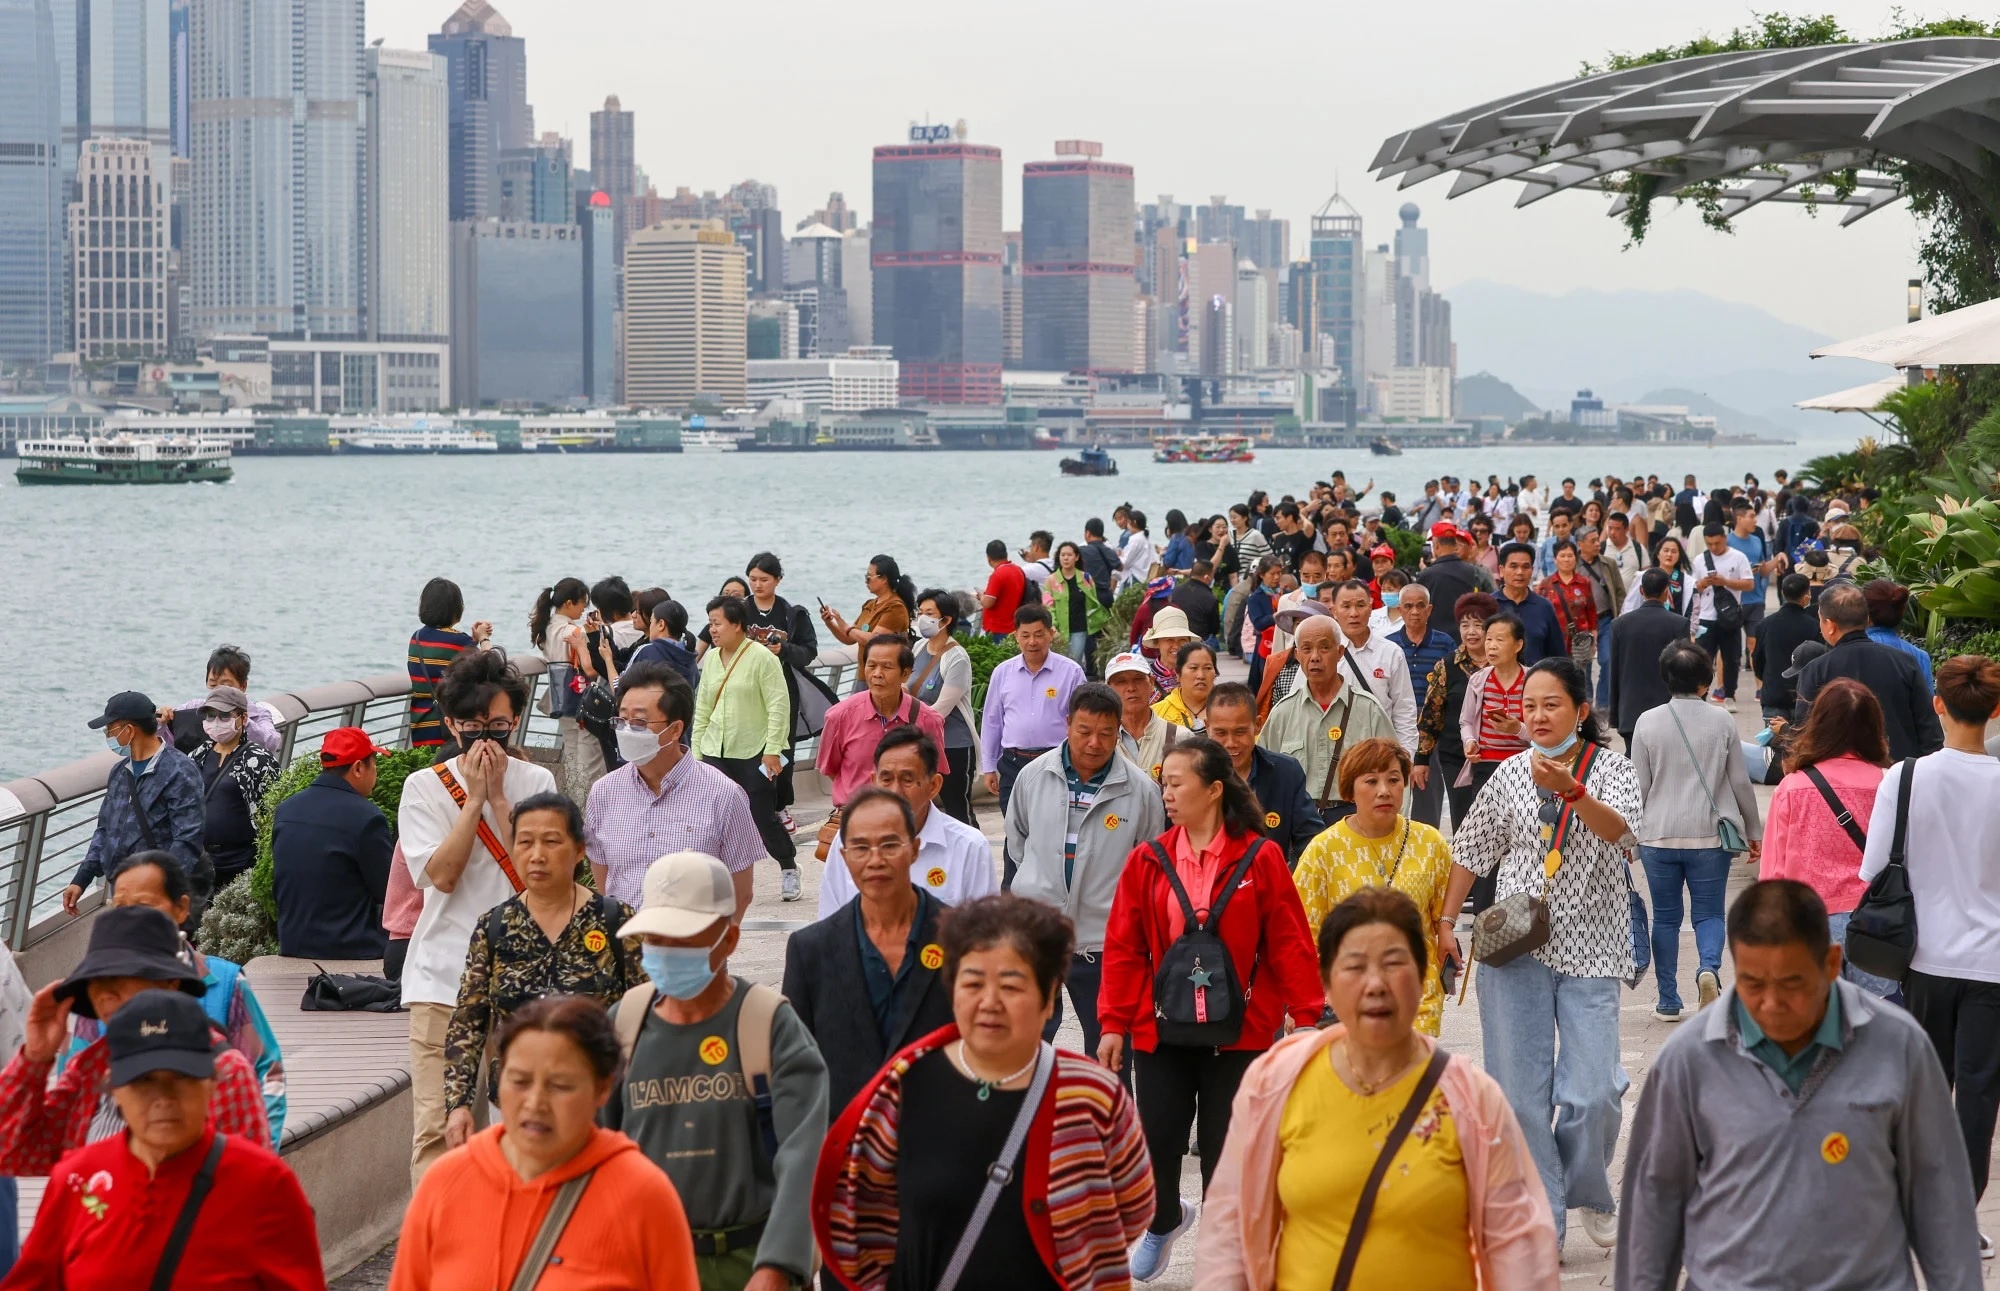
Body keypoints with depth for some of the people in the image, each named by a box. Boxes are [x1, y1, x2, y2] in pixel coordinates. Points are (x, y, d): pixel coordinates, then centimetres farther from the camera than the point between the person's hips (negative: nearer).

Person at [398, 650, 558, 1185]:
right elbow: (443, 874, -9)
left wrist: (498, 796, -9)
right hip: (444, 976, -1)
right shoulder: (424, 788, 4)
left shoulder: (536, 782, 7)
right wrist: (475, 797, -9)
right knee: (436, 1125, -7)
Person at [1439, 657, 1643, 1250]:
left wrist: (1571, 790, -39)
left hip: (1588, 952, -3)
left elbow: (1617, 828, -22)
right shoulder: (1511, 774, 8)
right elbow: (1471, 850, 16)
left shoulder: (1610, 768, -1)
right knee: (1521, 1091, 0)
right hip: (1515, 949, 3)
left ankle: (1590, 1193, 22)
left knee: (1591, 1093, -7)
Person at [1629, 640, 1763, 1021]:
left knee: (1665, 918, 10)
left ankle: (1668, 1001, 11)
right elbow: (1740, 782, 3)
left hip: (1658, 836, 0)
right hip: (1709, 836, 0)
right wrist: (1753, 830, 15)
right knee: (1709, 913, 8)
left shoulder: (1648, 723, -2)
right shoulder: (1721, 721, -2)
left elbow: (1639, 786, 0)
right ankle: (1708, 968, -21)